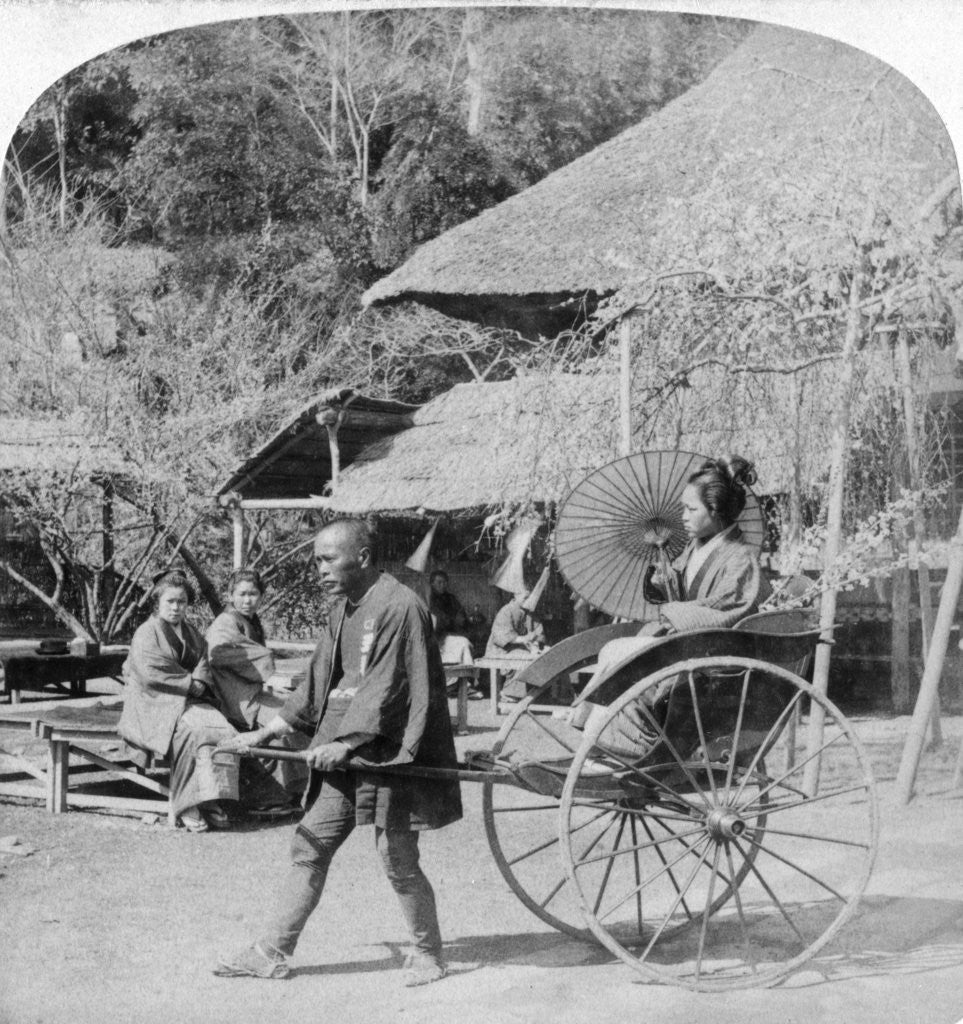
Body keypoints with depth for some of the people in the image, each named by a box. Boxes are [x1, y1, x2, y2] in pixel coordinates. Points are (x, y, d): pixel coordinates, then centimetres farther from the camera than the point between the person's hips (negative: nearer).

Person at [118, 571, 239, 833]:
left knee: (223, 730, -23)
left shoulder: (192, 634, 20)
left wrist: (198, 684, -11)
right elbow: (151, 674, -16)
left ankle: (212, 801, -24)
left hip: (189, 701, 6)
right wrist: (190, 683, -13)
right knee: (190, 732, -35)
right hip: (154, 705, -6)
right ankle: (187, 807, -30)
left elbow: (203, 666, 13)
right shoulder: (146, 634, -2)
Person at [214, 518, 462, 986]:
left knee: (398, 860, 0)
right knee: (309, 847, 9)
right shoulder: (342, 609, 12)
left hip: (387, 754, -8)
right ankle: (272, 952, 16)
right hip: (343, 753, 8)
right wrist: (267, 732, 13)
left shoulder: (399, 607, -15)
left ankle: (428, 955, 19)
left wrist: (344, 742, -23)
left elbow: (385, 688, -20)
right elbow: (319, 681, 17)